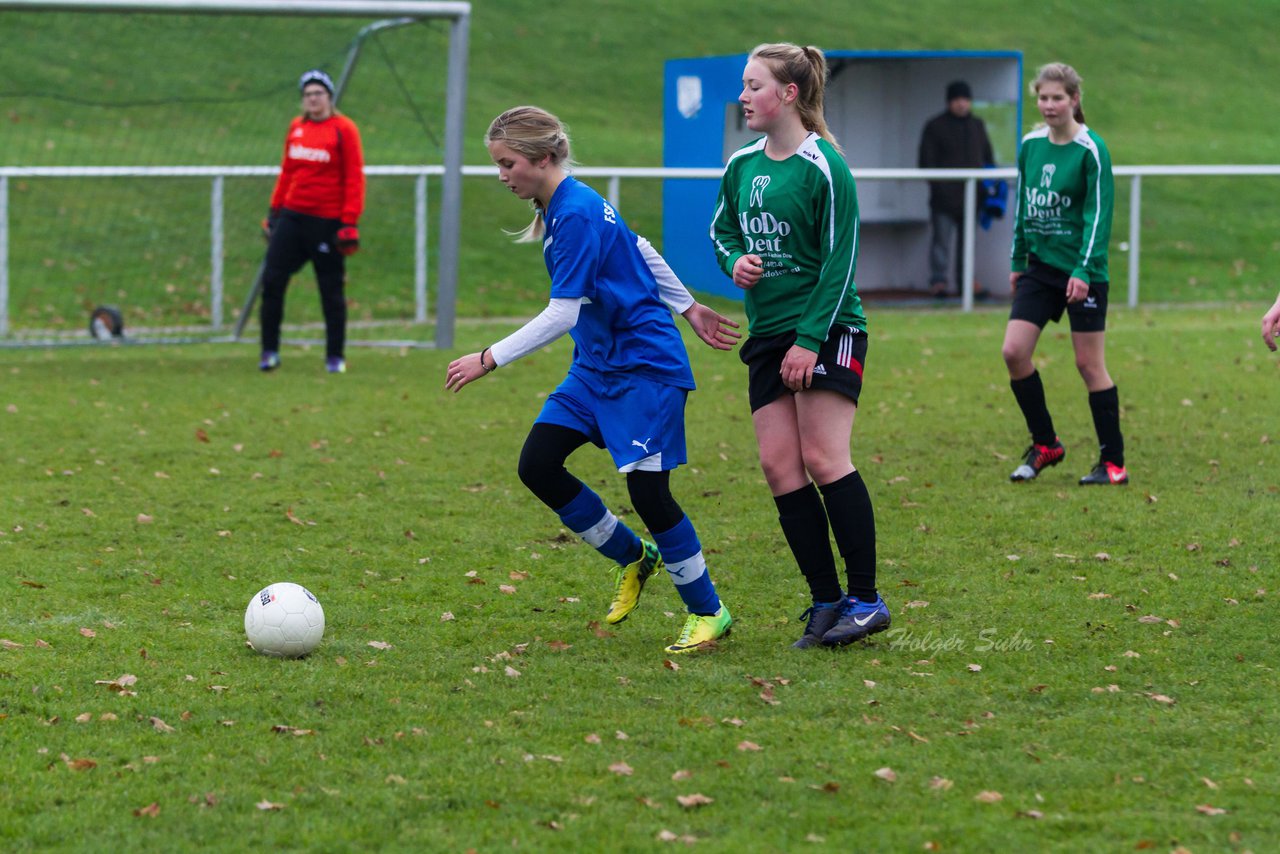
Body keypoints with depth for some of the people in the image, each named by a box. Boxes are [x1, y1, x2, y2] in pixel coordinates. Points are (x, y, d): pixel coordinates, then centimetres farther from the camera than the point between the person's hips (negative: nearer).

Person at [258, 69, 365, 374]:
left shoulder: (344, 129, -6)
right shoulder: (296, 128, 11)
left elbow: (354, 177, -8)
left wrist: (350, 221, -14)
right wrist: (274, 210, 15)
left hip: (327, 220, -5)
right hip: (292, 216, 5)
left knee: (332, 290, 2)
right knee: (272, 280, -3)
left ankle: (335, 357, 12)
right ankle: (269, 352, 6)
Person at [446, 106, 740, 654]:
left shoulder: (576, 215, -22)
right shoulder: (561, 207, 8)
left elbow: (561, 315, -26)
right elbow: (638, 250, 19)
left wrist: (489, 360, -25)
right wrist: (688, 308, 26)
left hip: (645, 366, -10)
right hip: (596, 363, 10)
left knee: (647, 489, -10)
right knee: (537, 465, 0)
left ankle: (708, 613, 6)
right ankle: (633, 559, 18)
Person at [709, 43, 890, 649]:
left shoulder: (823, 166, -10)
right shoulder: (742, 165, 9)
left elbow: (840, 261, -12)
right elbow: (721, 229, 24)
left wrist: (810, 338, -16)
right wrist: (734, 261, 0)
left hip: (826, 330, -7)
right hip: (768, 335, 7)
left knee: (823, 459, -13)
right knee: (779, 466, -1)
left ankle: (865, 600, -7)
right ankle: (827, 602, 4)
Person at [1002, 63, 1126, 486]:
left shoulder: (1091, 150, -11)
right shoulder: (1030, 145, 7)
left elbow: (1099, 214, -13)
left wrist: (1083, 271, -20)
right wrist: (1018, 261, 16)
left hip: (1082, 272, -6)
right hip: (1040, 267, 6)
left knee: (1089, 363, -2)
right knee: (1014, 351, -4)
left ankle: (1113, 462, 7)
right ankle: (1045, 445, 12)